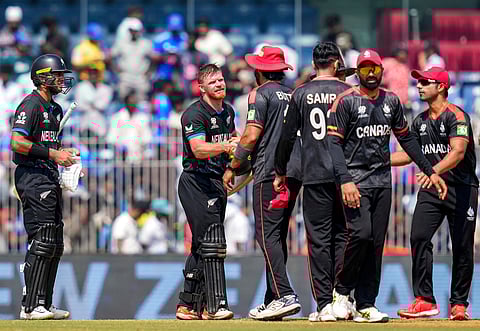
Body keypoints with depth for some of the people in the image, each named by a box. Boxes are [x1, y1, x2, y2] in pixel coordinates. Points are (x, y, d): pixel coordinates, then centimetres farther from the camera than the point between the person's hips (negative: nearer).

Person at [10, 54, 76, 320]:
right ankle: (30, 307, -13)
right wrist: (53, 153, -20)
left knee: (55, 245, 10)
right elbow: (17, 143, -19)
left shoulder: (54, 108, 21)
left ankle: (44, 305, 15)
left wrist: (64, 153, 9)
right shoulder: (31, 105, -10)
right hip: (32, 176, -10)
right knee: (41, 243, -14)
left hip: (50, 178, 10)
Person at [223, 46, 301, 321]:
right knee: (278, 236, 11)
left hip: (269, 173, -7)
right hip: (295, 173, 7)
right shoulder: (293, 95, 17)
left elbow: (252, 135, -11)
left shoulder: (261, 94, -4)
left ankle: (285, 296, -22)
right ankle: (272, 301, 11)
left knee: (267, 234, -10)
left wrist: (233, 167, -2)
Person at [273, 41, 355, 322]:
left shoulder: (302, 94, 4)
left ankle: (324, 304, -5)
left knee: (318, 239, 0)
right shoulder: (349, 92, 1)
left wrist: (280, 172, 14)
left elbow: (288, 136, 4)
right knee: (342, 235, 7)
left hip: (315, 175, 0)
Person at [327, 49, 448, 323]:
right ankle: (342, 291, -2)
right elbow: (334, 143, -9)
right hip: (356, 179, -5)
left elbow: (406, 139, 21)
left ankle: (366, 305, 4)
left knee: (377, 241, 2)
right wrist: (345, 181, -20)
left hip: (383, 181, 5)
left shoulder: (392, 101, 12)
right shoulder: (346, 101, -4)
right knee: (361, 234, -20)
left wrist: (430, 171, 17)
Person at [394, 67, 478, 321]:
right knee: (419, 238, -9)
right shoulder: (420, 121, 12)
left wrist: (434, 171, -41)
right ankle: (424, 301, -7)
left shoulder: (456, 116, -12)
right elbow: (409, 153, 20)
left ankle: (459, 304, 9)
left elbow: (458, 151, -26)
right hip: (431, 188, 6)